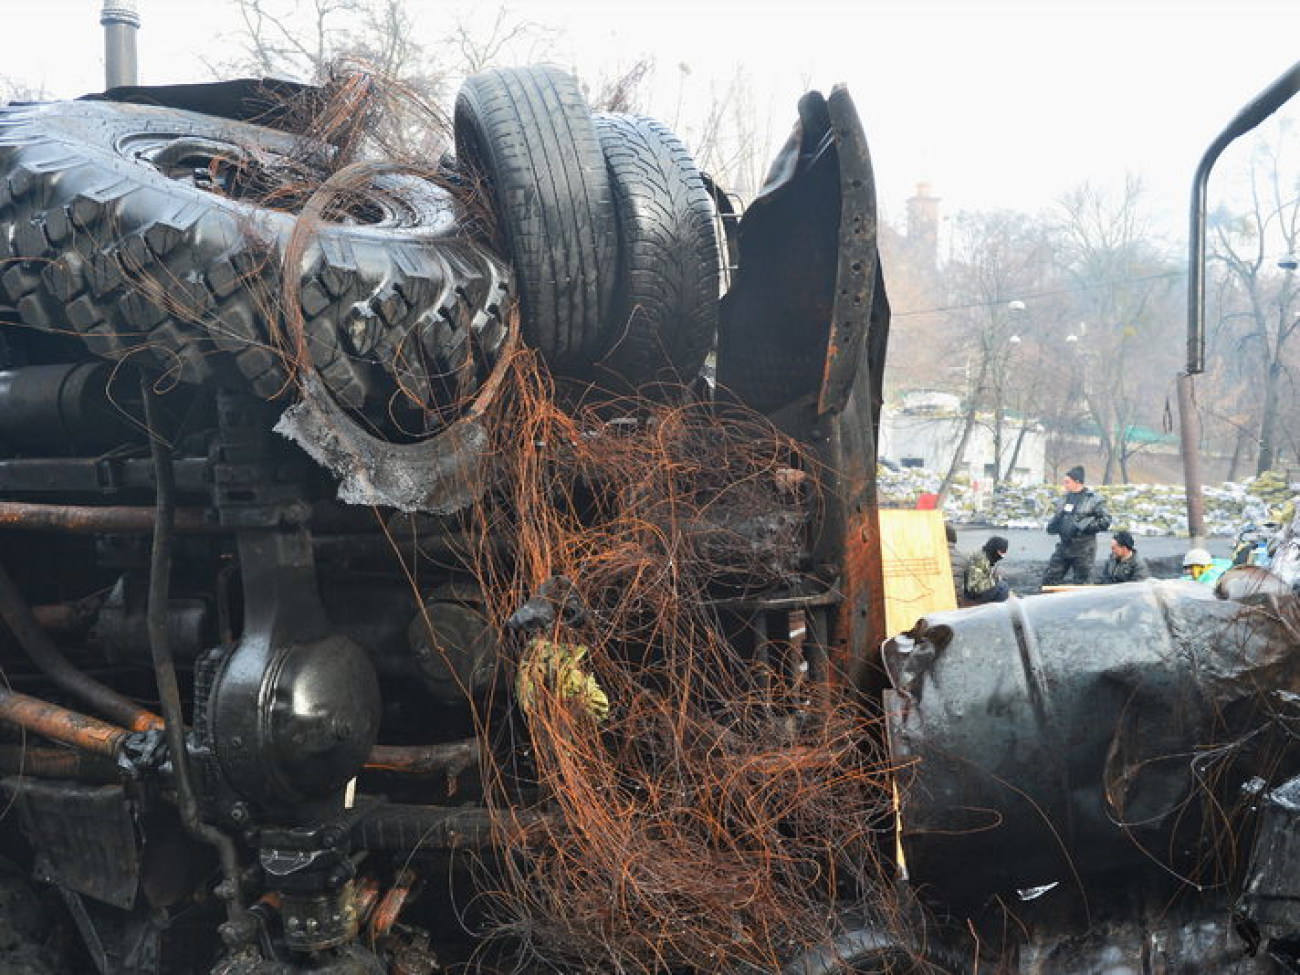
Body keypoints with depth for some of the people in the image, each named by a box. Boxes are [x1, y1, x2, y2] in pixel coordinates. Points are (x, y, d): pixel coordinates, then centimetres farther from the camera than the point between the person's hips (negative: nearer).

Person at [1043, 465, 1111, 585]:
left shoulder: (1092, 499, -9)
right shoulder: (1065, 498, 11)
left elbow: (1105, 521, -11)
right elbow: (1057, 516, 26)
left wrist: (1085, 527, -19)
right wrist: (1052, 525, 5)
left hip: (1083, 550, -6)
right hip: (1063, 547, 6)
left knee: (1082, 583, 2)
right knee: (1048, 579, 6)